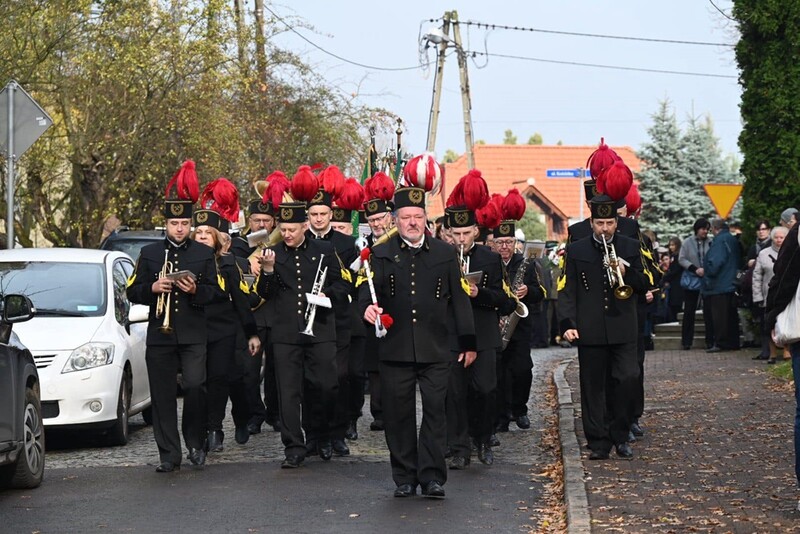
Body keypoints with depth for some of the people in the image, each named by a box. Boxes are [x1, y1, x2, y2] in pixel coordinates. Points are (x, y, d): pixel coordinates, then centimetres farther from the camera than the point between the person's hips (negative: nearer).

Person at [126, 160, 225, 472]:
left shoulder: (204, 254, 9)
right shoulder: (149, 254, 9)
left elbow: (217, 292, 7)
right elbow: (133, 292, 9)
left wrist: (196, 290, -13)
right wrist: (153, 288, -12)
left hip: (194, 336, -1)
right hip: (159, 335, 1)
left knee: (195, 386, -14)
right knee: (162, 396, 1)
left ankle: (195, 442, 7)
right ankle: (169, 455, 7)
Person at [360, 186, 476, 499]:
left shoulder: (445, 254, 8)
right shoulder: (381, 255, 6)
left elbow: (458, 299, 10)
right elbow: (368, 288, -7)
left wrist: (468, 343, 9)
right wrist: (368, 307, -31)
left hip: (434, 351, 0)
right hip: (395, 350, 0)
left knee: (435, 411, -3)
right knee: (398, 415, 4)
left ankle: (432, 476, 3)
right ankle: (404, 478, 14)